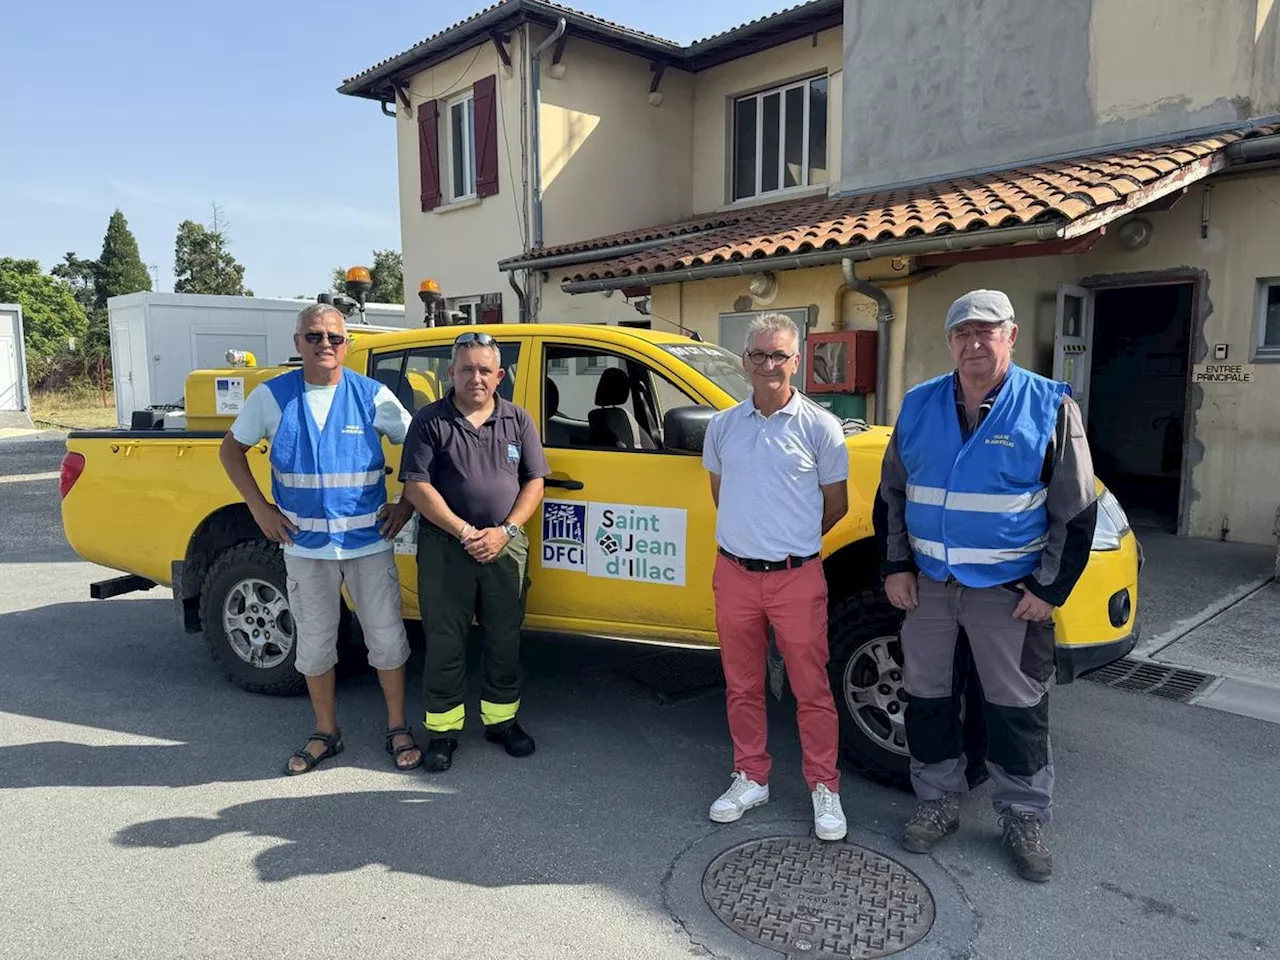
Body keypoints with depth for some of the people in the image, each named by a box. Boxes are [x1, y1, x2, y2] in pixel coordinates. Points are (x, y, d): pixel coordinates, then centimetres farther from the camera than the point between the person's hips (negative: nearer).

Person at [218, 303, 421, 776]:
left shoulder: (372, 396, -4)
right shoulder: (272, 396, -1)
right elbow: (231, 449, 9)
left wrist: (406, 505, -3)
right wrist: (260, 507, 0)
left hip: (369, 541, -1)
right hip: (304, 545, 2)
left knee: (386, 637, 5)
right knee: (314, 643, 12)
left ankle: (398, 729, 22)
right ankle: (326, 734, 29)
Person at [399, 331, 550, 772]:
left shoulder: (517, 420, 6)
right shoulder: (430, 421, -2)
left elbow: (534, 482, 4)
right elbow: (417, 487, -8)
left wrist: (504, 530, -10)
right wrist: (466, 532, -15)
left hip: (506, 547, 3)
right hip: (445, 548, -2)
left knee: (504, 638, 12)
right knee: (445, 641, 6)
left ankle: (501, 718, 29)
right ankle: (443, 728, 22)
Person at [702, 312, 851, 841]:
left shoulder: (819, 426, -5)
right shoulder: (723, 425, 5)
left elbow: (836, 503, 3)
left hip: (796, 579, -3)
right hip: (734, 574, 4)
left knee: (811, 688, 5)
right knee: (742, 685, 14)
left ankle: (824, 788, 22)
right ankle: (750, 778, 30)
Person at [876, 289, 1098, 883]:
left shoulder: (1050, 407, -7)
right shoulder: (919, 405, 3)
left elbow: (1077, 511, -3)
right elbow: (891, 493, 10)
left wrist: (1051, 589, -7)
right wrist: (895, 567, 3)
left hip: (1009, 589, -3)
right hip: (927, 583, 3)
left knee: (1017, 706, 7)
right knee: (927, 697, 12)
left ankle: (1024, 819, 27)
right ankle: (938, 803, 30)